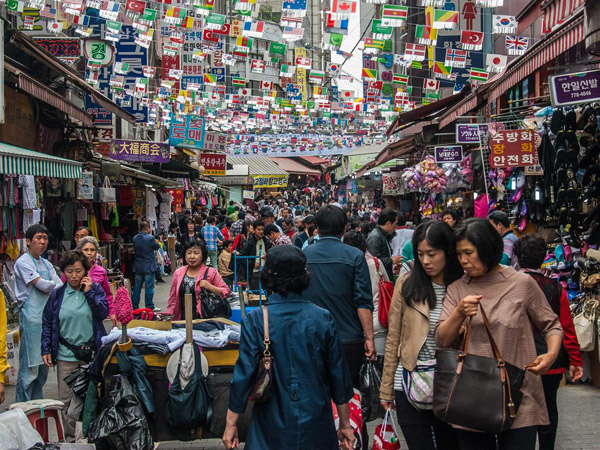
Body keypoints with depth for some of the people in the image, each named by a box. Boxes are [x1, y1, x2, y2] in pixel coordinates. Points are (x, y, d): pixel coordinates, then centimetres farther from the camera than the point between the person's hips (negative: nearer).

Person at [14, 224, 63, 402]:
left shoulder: (46, 264, 16)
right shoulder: (23, 262, -7)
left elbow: (60, 287, 7)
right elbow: (42, 285, -15)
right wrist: (54, 285, 4)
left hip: (48, 317, 8)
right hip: (32, 319, -8)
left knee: (44, 366, 12)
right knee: (30, 367, -6)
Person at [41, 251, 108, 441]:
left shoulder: (95, 289, 0)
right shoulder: (57, 294, 2)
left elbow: (103, 313, -12)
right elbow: (47, 324, 6)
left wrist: (89, 292, -15)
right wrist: (46, 350, 1)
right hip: (65, 355, 1)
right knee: (66, 400, 3)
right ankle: (70, 438, 17)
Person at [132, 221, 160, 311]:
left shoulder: (135, 238, 2)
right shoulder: (150, 238, -16)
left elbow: (135, 250, 11)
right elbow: (157, 246, -3)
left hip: (138, 267, 5)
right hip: (148, 267, -5)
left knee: (137, 287, 11)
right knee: (149, 287, 1)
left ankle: (134, 306, 16)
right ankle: (149, 307, 4)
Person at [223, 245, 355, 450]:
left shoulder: (255, 320, -13)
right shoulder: (324, 318, -8)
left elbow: (244, 374, -12)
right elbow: (338, 374, -2)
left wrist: (231, 424, -1)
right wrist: (345, 424, 9)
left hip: (272, 424, -1)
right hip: (315, 424, 1)